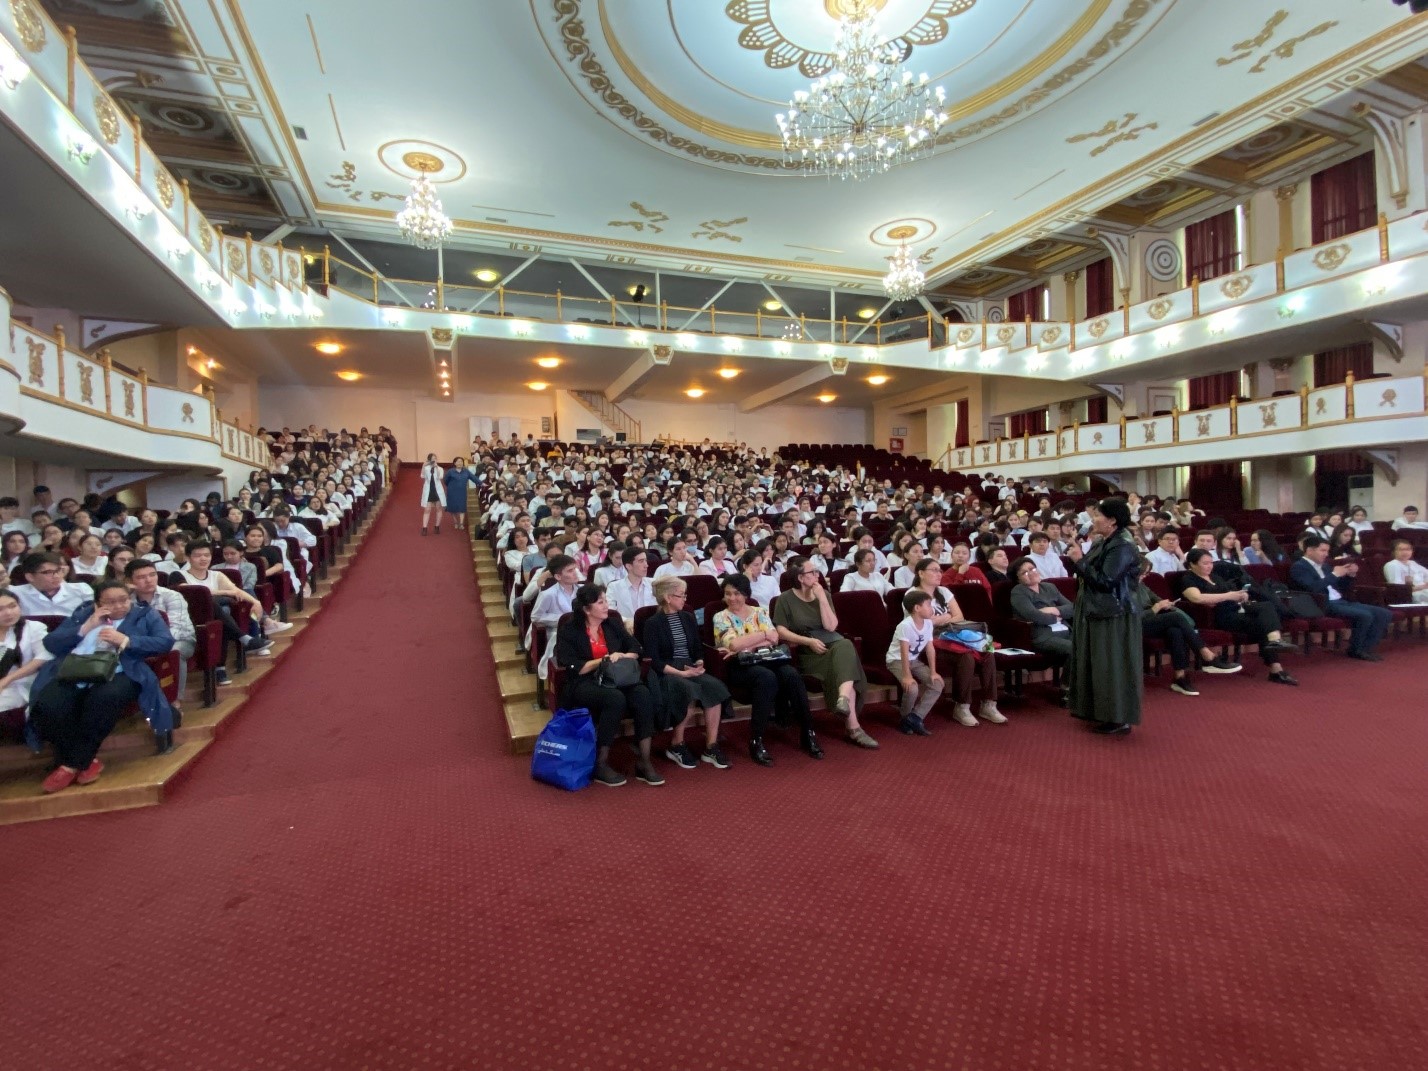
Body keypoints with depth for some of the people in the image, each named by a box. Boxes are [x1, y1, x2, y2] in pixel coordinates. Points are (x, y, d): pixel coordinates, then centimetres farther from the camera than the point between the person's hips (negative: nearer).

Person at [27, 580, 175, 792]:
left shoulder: (146, 615, 18)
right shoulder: (82, 614, 27)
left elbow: (166, 642, 1)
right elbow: (50, 643, 16)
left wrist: (126, 640, -9)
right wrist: (86, 628, 3)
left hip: (118, 673, -3)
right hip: (73, 673, 3)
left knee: (105, 698, -37)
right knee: (47, 705, -29)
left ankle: (72, 764, -18)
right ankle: (88, 760, -10)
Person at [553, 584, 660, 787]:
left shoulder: (613, 623, 12)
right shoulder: (569, 630, -2)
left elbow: (636, 651, 14)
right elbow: (573, 668, -11)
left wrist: (621, 657, -7)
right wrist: (603, 660, -15)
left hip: (614, 679, 4)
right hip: (583, 685, -4)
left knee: (643, 694, -28)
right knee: (615, 699, -36)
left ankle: (645, 762, -24)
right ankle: (601, 764, -23)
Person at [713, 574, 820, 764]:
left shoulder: (760, 611, 15)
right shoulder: (720, 617, 6)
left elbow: (774, 639, -3)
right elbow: (734, 644, -12)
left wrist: (743, 646, -13)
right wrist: (763, 635, -6)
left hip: (765, 660, 4)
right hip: (738, 666, -3)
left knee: (791, 674, -28)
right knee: (767, 677, -36)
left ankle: (807, 733, -17)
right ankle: (756, 741, -30)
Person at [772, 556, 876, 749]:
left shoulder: (824, 594, 11)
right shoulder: (786, 599, -1)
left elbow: (831, 626, -1)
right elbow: (781, 631, -8)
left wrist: (822, 598, -9)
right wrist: (809, 641, -19)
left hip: (832, 643, 4)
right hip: (807, 652, -4)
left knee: (845, 646, -34)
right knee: (844, 662, -32)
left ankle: (844, 698, -53)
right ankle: (853, 726, -38)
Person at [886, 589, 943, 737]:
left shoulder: (928, 623, -4)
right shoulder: (905, 625, -27)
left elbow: (930, 648, -1)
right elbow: (904, 652, -29)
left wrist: (933, 672, -5)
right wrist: (907, 676, -31)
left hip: (915, 660, 8)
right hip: (897, 660, -8)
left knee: (937, 684, -10)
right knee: (912, 688, -28)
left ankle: (914, 718, -6)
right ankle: (904, 718, 2)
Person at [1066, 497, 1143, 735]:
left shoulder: (1123, 546, -17)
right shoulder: (1102, 542, 10)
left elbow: (1105, 581, -23)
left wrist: (1080, 561, -18)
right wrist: (1078, 560, 0)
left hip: (1113, 616, -9)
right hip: (1096, 611, 10)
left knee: (1112, 666, -2)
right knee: (1095, 664, 15)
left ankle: (1119, 719, 8)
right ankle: (1101, 712, 26)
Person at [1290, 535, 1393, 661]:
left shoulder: (1324, 565, 21)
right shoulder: (1299, 567, -8)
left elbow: (1340, 587, 27)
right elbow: (1313, 588, -24)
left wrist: (1350, 575, 8)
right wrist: (1334, 574, -15)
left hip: (1341, 601, 9)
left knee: (1384, 614, -1)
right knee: (1365, 616, -26)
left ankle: (1366, 648, 2)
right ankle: (1355, 650, -6)